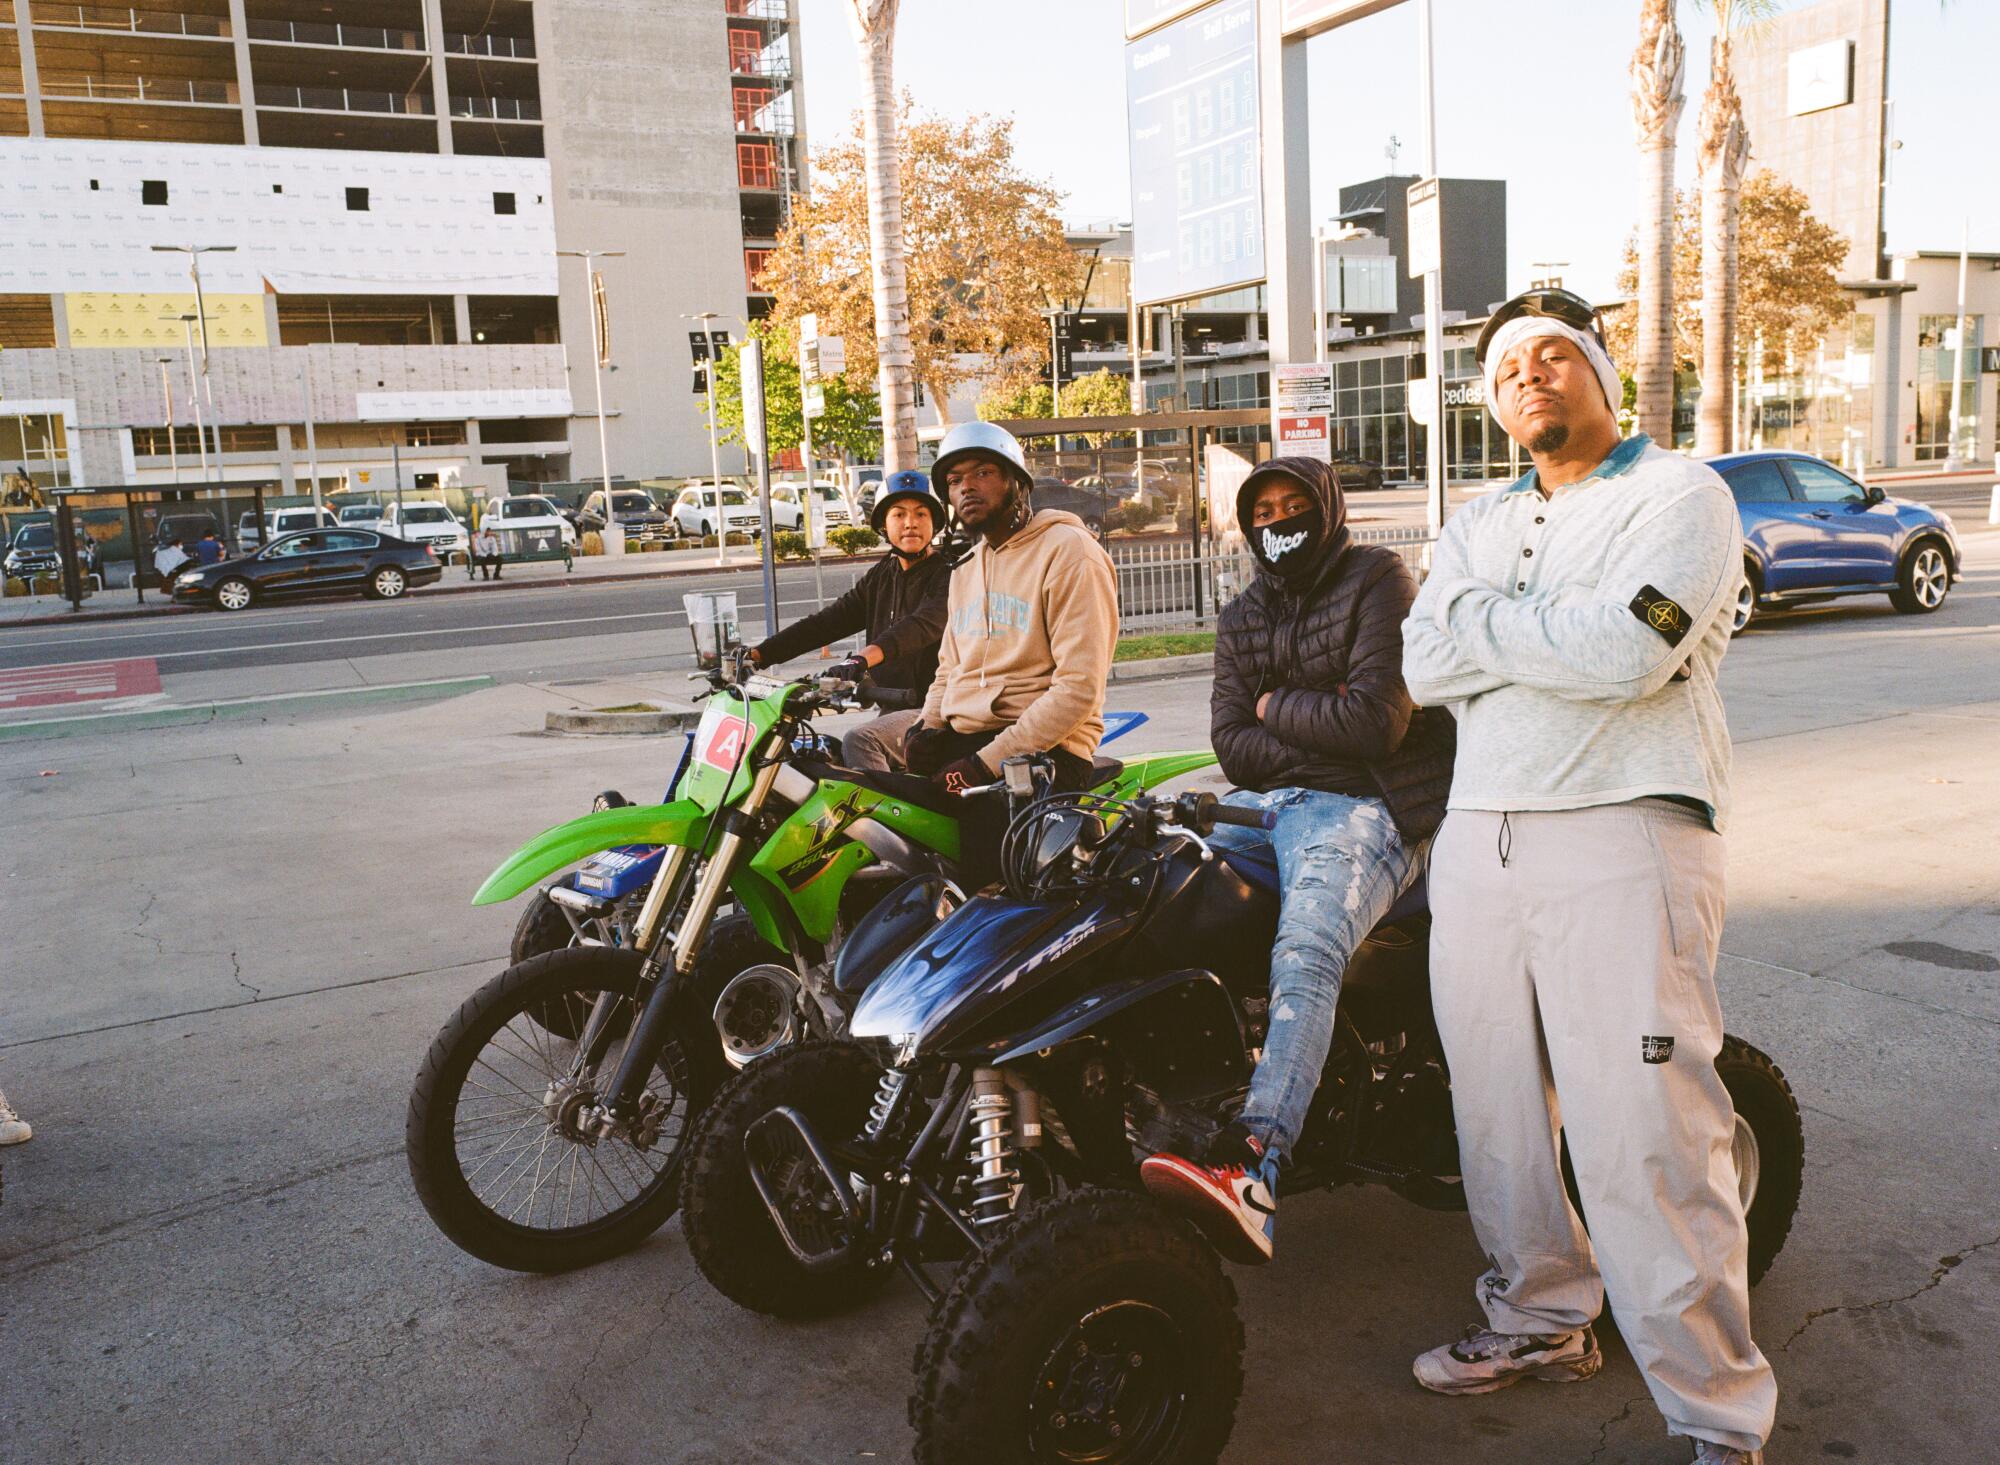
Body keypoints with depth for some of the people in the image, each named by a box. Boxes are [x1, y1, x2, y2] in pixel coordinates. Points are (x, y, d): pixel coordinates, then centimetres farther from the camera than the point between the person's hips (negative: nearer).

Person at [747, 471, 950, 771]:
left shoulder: (948, 573, -7)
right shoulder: (882, 575, 16)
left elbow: (924, 623, -27)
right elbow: (828, 620, 11)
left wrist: (863, 658, -45)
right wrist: (758, 654, -1)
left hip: (936, 710, -8)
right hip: (894, 710, 8)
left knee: (858, 741, -29)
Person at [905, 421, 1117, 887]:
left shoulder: (1068, 551, -5)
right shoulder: (966, 569, 24)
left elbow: (1080, 687, -15)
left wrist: (988, 762, -18)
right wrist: (927, 727, 7)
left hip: (1043, 745, -8)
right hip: (960, 740, 8)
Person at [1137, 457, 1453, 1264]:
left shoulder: (1379, 579, 3)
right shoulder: (1242, 616, 21)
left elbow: (1377, 722, -11)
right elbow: (1232, 743, 8)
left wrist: (1275, 705, 2)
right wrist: (1321, 726, -6)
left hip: (1364, 808, -7)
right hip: (1263, 804, 7)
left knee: (1306, 953, -34)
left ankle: (1253, 1167, -49)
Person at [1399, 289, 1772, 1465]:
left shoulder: (1680, 495, 1)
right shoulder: (1479, 527, 20)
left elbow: (1627, 652, -17)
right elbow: (1427, 664, 3)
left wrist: (1486, 618, -4)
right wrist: (1554, 627, -10)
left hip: (1623, 833, -6)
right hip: (1479, 832, 7)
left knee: (1645, 1142, -9)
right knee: (1499, 1107, 13)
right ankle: (1545, 1318, 32)